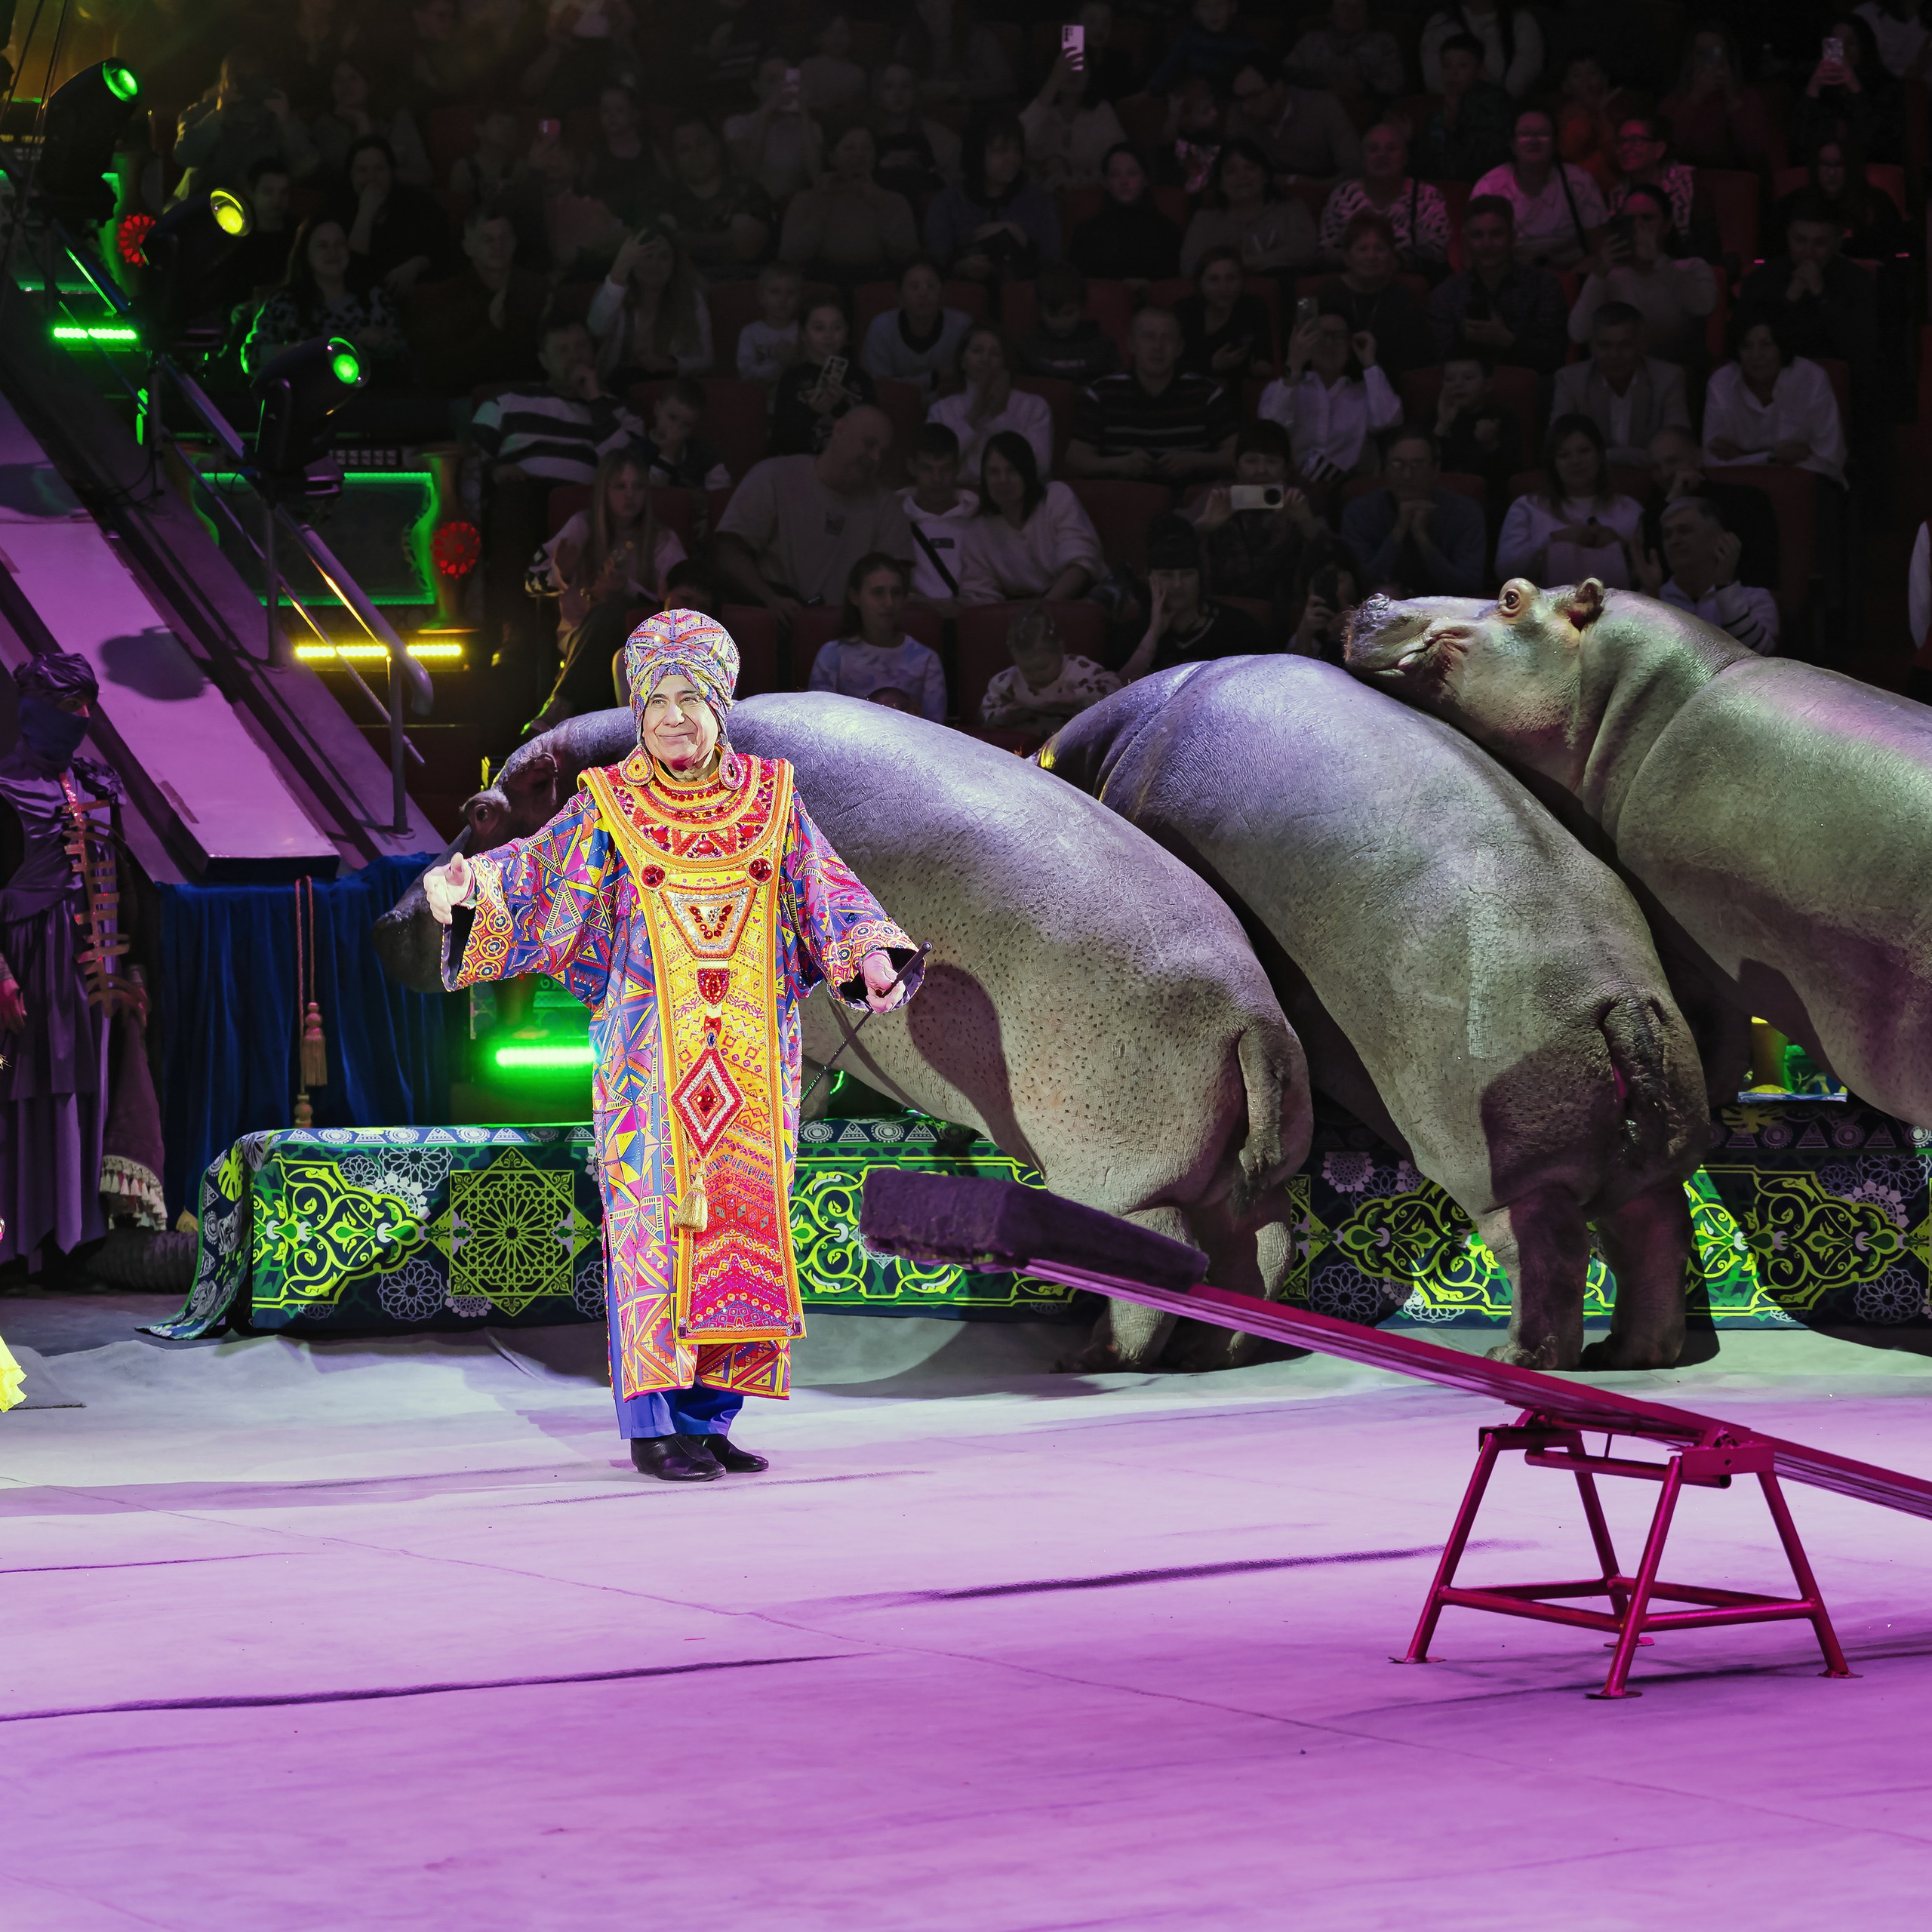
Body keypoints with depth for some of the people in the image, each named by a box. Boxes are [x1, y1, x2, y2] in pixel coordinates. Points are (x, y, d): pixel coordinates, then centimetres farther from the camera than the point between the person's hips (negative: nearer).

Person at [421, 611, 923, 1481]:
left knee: (738, 1215, 3)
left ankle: (705, 1415, 11)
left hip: (752, 1053, 3)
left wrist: (872, 957, -7)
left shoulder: (768, 799, 10)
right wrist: (469, 887, -21)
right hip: (650, 1044, -3)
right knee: (656, 1220, -6)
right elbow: (539, 877, -2)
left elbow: (824, 892, 9)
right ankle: (652, 1424, -2)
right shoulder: (607, 805, 3)